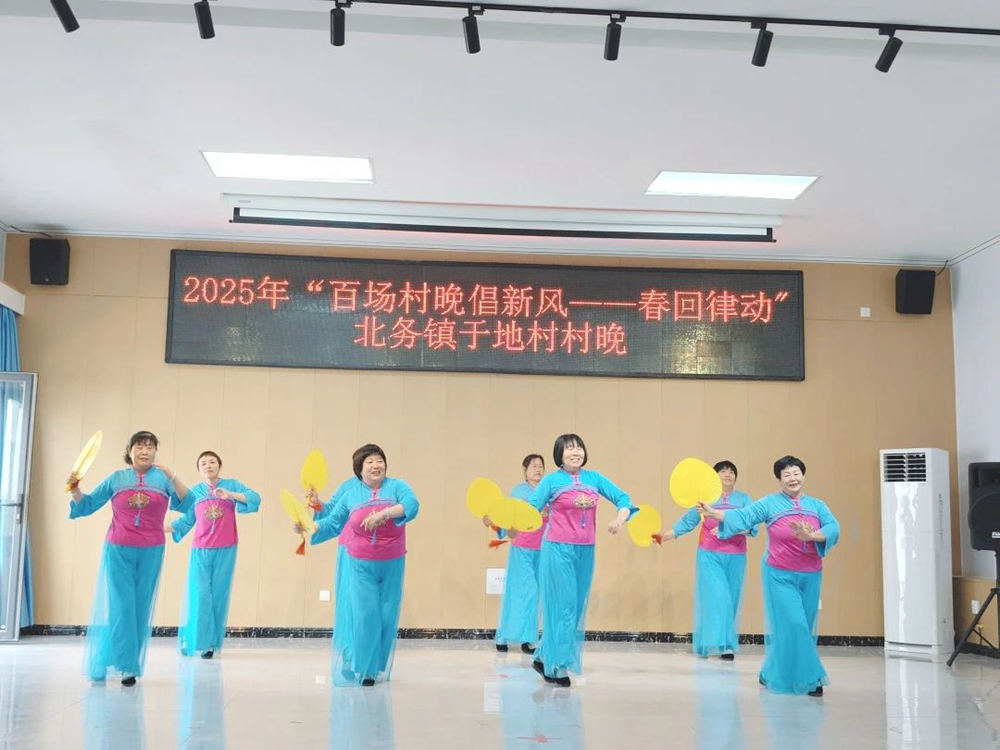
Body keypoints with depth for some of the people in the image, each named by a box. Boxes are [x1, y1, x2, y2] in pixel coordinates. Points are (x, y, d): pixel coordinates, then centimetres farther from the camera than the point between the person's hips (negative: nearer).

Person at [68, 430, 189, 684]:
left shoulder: (162, 477, 2)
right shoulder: (116, 478, 5)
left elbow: (185, 503, -11)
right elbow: (87, 505, 11)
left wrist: (172, 477, -24)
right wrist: (74, 490, -8)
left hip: (150, 552, 0)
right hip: (118, 550, 0)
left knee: (140, 607, 4)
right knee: (120, 606, -5)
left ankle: (130, 665, 12)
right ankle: (126, 664, -2)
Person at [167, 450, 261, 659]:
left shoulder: (231, 485, 4)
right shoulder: (195, 492, 7)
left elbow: (255, 498, -9)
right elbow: (186, 521, 9)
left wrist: (230, 494, -21)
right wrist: (161, 528, -3)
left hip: (225, 550, 0)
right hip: (200, 551, 0)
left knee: (218, 595, 2)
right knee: (200, 594, -6)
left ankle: (211, 642, 9)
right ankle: (194, 640, 5)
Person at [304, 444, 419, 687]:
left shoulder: (397, 486, 1)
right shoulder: (349, 490, 5)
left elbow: (411, 505, -19)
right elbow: (332, 521, 6)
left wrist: (384, 513, -31)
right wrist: (308, 527, -8)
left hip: (390, 564, 1)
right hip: (358, 563, -1)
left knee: (386, 617, 5)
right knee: (363, 614, -5)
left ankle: (379, 668, 19)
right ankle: (362, 669, 9)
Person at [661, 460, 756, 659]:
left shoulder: (744, 499, 6)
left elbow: (751, 527, -7)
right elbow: (687, 521, 7)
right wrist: (665, 536, -1)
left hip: (735, 557, 1)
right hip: (710, 556, -1)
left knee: (731, 600, 5)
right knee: (717, 598, -11)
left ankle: (728, 644, 15)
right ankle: (723, 644, -7)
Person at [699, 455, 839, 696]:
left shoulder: (817, 505, 7)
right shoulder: (769, 503, -1)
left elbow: (833, 528, -7)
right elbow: (742, 517, -9)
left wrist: (811, 536, -25)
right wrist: (713, 513, -22)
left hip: (810, 576, 4)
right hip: (780, 575, -4)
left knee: (804, 628, 9)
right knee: (792, 625, -11)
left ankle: (772, 674, 24)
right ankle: (806, 678, 2)